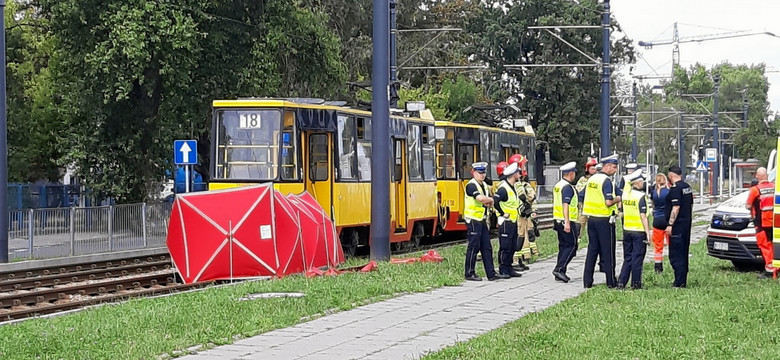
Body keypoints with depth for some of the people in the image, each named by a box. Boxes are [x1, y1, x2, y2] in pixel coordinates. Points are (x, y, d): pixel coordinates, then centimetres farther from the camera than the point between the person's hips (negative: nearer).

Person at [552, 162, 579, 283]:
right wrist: (567, 222, -25)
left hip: (557, 220, 9)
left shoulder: (557, 186, 15)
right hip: (566, 221, -9)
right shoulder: (567, 187, -15)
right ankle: (559, 268, -14)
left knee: (563, 246, 11)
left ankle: (560, 274, 9)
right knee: (572, 245, -5)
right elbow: (565, 205, -22)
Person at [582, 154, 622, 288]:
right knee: (607, 252, 0)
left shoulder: (592, 179, 10)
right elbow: (608, 202, -21)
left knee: (592, 250, 10)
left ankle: (587, 281, 9)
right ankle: (611, 282, 4)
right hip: (604, 220, -7)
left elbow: (584, 198, 15)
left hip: (591, 218, 7)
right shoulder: (606, 181, -15)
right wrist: (618, 199, -2)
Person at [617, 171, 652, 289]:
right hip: (639, 231, -6)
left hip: (626, 230, 6)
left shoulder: (625, 193, 4)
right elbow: (643, 216, -15)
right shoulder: (640, 196, -13)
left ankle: (621, 282, 10)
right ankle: (636, 283, 5)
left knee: (627, 258, 14)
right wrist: (647, 232, -12)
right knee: (637, 257, 2)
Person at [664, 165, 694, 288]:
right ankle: (683, 281, 18)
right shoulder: (687, 187, 13)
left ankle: (679, 282, -10)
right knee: (683, 254, 14)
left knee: (675, 256, -7)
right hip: (687, 224, 10)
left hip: (677, 226, -10)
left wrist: (670, 224, -21)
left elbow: (676, 207, -22)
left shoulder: (675, 188, -16)